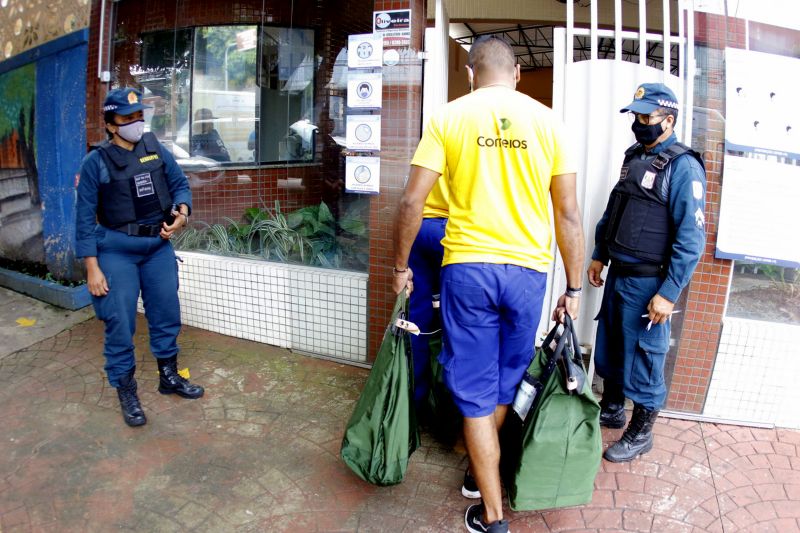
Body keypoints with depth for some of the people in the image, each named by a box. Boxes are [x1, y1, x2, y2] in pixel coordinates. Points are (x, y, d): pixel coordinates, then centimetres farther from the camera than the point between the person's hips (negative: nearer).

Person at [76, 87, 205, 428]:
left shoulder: (155, 149, 3)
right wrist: (92, 268, -12)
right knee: (120, 322, 0)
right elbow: (85, 218, -7)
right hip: (117, 250, -4)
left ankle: (169, 377, 32)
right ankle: (126, 392, 17)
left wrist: (182, 212, -12)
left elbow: (180, 184, 10)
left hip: (159, 245, 4)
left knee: (167, 314, 13)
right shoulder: (96, 162, -7)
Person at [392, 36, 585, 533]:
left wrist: (401, 265, 9)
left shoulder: (449, 117, 0)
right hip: (527, 269, 2)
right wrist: (574, 289, 8)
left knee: (476, 392, 8)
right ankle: (481, 471, 42)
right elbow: (569, 214, 1)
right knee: (506, 384, 22)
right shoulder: (547, 120, 3)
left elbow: (412, 202, -5)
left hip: (467, 267, -2)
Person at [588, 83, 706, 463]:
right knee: (609, 349, 19)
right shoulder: (634, 156, 10)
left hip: (648, 282, -8)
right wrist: (599, 256, 17)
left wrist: (668, 293, -21)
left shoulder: (683, 166, -14)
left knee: (643, 359, 5)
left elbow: (691, 239, -18)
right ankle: (611, 410, 40)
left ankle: (640, 434, 24)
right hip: (617, 275, 8)